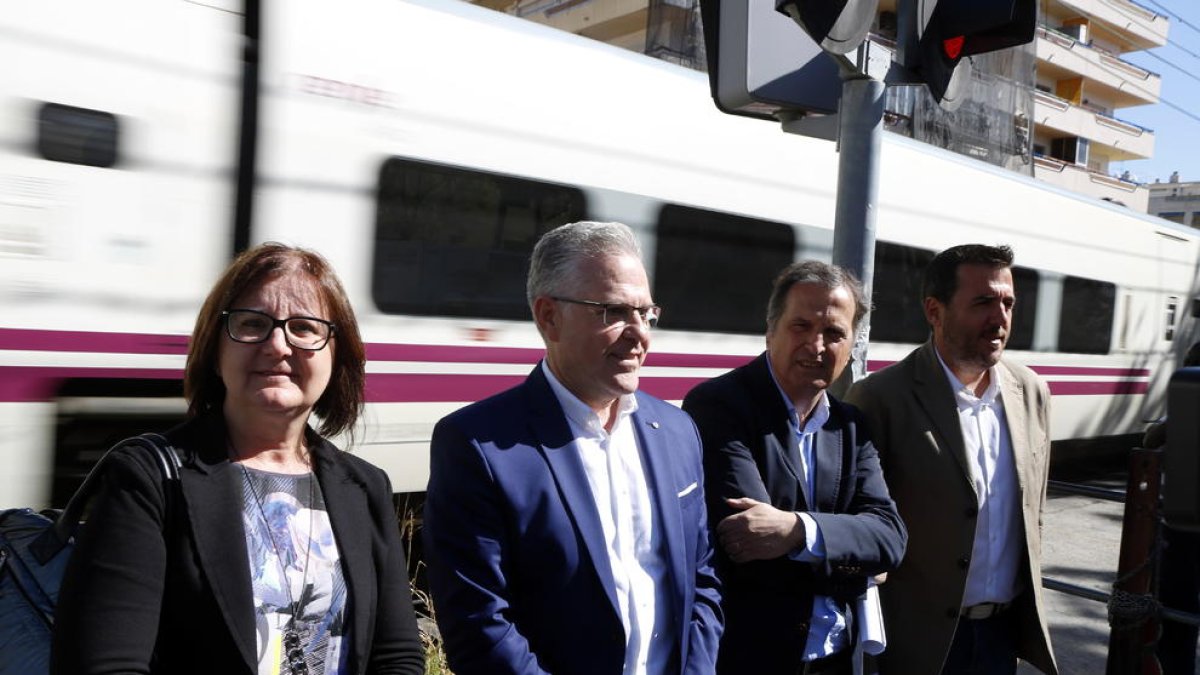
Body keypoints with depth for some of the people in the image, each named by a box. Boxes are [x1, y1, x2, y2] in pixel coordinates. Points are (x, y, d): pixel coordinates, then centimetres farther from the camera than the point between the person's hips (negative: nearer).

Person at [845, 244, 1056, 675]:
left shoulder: (1031, 392, 2)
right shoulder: (881, 398, -17)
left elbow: (1031, 515, 12)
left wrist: (1029, 614, 15)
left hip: (1004, 632, 5)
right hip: (918, 639, -5)